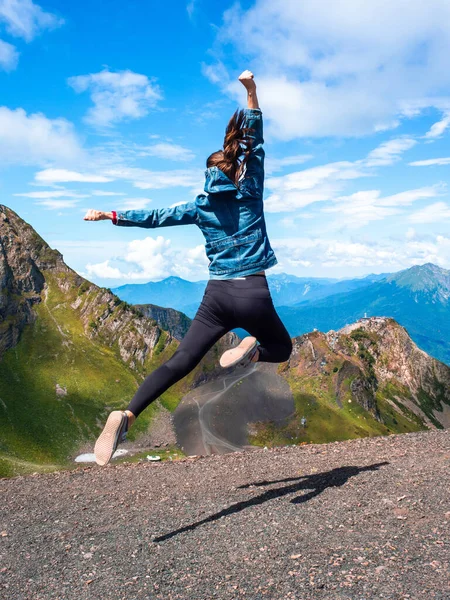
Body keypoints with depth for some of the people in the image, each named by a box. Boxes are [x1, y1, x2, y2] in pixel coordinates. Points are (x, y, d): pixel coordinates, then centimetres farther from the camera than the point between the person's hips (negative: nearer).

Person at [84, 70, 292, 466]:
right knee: (282, 348, 22)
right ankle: (249, 348, -12)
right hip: (254, 296, -2)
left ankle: (128, 414, -20)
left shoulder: (200, 207, 8)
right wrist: (251, 90, 4)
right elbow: (255, 141, 4)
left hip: (217, 296, 3)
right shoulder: (250, 195, 1)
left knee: (181, 362, 0)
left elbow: (155, 217, 13)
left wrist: (110, 216, 24)